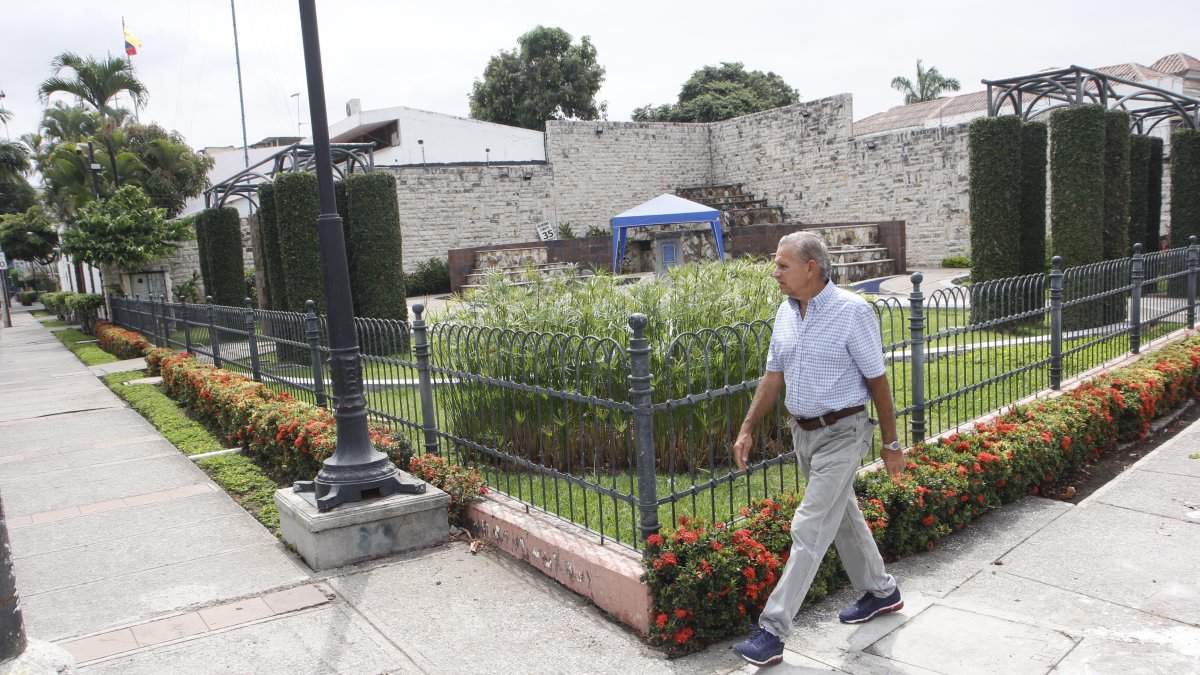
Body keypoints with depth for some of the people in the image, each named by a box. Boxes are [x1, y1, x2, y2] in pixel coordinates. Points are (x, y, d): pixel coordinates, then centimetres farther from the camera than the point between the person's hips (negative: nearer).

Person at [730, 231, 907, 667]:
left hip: (841, 433, -7)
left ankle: (773, 632, -5)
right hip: (802, 431, 8)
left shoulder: (852, 311, -16)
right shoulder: (786, 312, 4)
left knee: (810, 529, -8)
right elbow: (774, 376, 10)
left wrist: (891, 443, -6)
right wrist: (747, 429, 6)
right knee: (843, 516, 20)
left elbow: (877, 380, -11)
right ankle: (881, 592, 41)